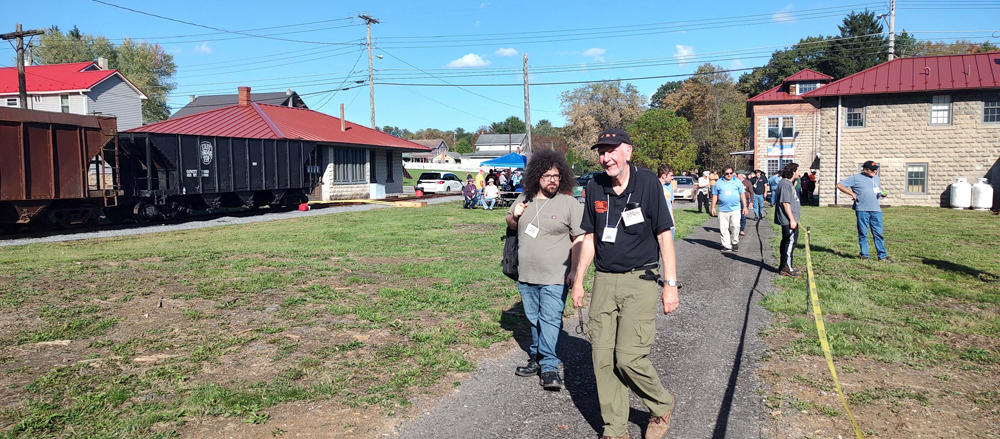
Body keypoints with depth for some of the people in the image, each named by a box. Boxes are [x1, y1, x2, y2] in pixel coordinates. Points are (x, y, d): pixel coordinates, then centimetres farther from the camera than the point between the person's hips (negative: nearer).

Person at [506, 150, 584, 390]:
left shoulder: (569, 203, -8)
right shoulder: (525, 198, 8)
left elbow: (579, 239, -8)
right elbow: (511, 224, 23)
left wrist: (575, 270, -13)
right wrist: (514, 216, 0)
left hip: (555, 277, -5)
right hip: (526, 275, 6)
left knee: (550, 320, -9)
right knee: (534, 319, 16)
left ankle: (549, 368, -3)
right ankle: (536, 359, 29)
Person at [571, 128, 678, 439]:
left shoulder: (647, 182, -7)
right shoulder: (595, 187, 4)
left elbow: (663, 234, -5)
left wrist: (670, 283, -9)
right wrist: (579, 280, 12)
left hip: (640, 280, -4)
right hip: (604, 281, 4)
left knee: (629, 357, -10)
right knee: (602, 357, 2)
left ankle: (662, 405, 20)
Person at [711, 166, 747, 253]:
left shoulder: (737, 182, 8)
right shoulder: (719, 183, 8)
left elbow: (742, 194, 11)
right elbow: (715, 195, 11)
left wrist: (744, 206, 6)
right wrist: (713, 207, 5)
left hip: (735, 209, -1)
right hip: (723, 210, 1)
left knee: (735, 226, -13)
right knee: (723, 228, 0)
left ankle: (735, 242, 8)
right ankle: (727, 246, 8)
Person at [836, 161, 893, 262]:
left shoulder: (876, 178, 20)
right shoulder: (856, 178, 2)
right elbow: (839, 185, 0)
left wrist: (883, 193, 8)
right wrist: (852, 193, -8)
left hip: (876, 210, 4)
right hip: (862, 210, -4)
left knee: (878, 233, 2)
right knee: (863, 234, 1)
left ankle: (882, 256, 5)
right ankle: (864, 254, 10)